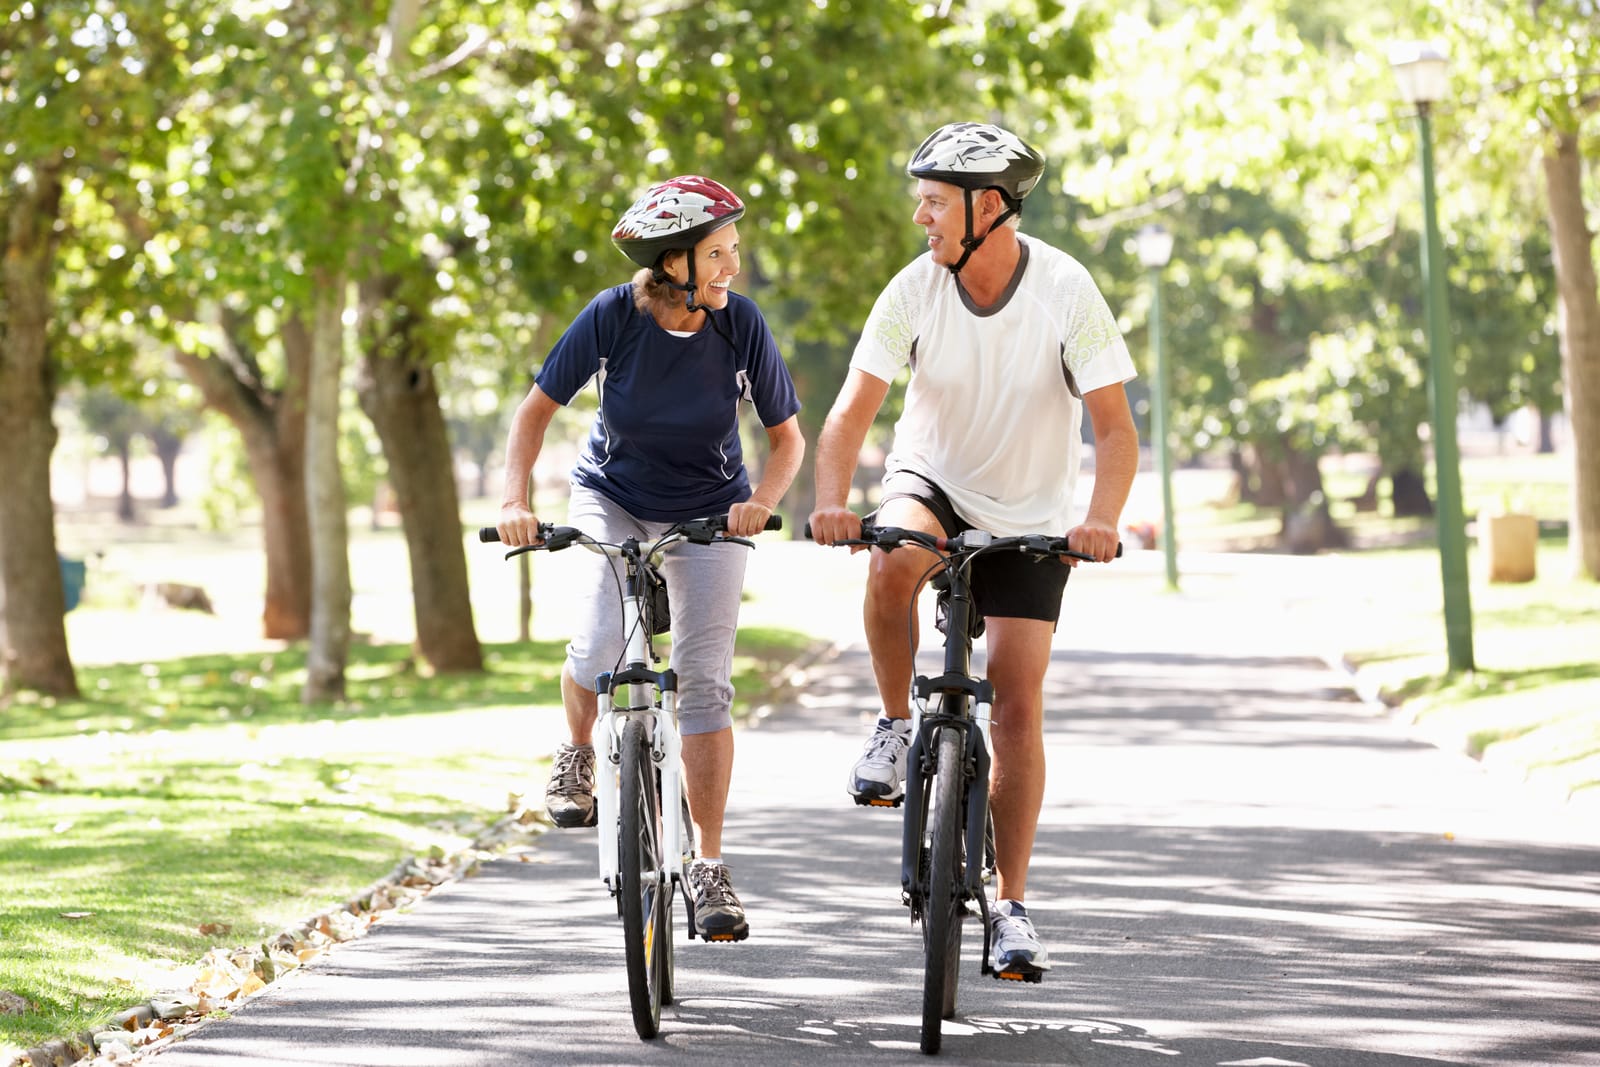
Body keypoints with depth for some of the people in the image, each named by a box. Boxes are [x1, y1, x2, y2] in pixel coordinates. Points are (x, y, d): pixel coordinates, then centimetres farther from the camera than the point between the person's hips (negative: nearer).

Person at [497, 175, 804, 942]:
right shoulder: (612, 317, -22)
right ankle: (577, 754, 12)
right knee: (600, 645, -22)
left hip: (707, 511, 1)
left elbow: (786, 438, -9)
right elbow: (538, 408, -12)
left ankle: (709, 866, -2)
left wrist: (761, 501, -28)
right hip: (611, 497, 0)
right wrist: (515, 501, -24)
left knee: (705, 678, -9)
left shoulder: (741, 324, -19)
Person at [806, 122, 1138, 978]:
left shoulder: (1065, 290, -19)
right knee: (894, 561, -36)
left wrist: (1100, 522, -37)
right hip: (933, 486, 1)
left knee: (1018, 705, -8)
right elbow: (853, 409, -18)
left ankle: (1011, 906, 2)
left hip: (1029, 518, -1)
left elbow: (1114, 428, -20)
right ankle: (895, 726, -12)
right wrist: (831, 502, -36)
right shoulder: (915, 290, -15)